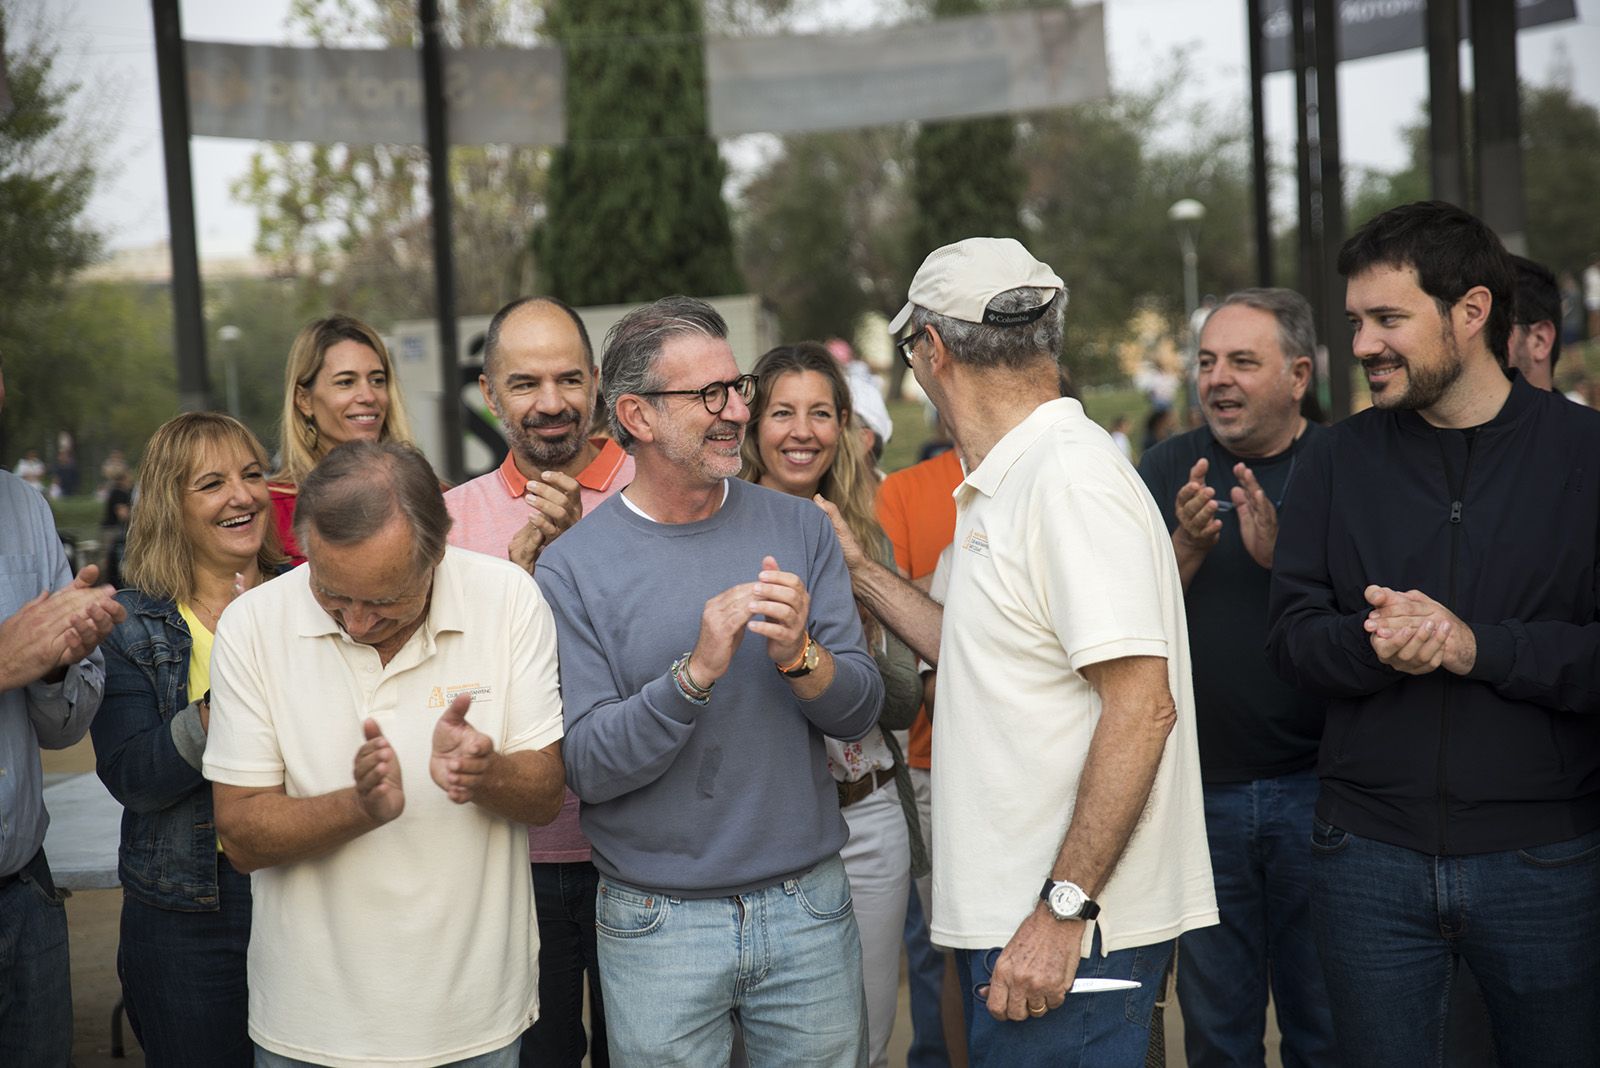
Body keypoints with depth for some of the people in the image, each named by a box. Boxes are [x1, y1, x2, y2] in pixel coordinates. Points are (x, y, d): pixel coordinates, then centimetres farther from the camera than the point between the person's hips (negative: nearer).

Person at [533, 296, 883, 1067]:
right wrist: (695, 674, -27)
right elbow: (586, 765, -14)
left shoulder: (798, 528, 1)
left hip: (809, 908, 3)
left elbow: (859, 712, -2)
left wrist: (800, 657, -22)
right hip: (658, 925, -2)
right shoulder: (573, 568, -9)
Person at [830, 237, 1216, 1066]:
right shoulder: (1009, 483, 15)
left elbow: (1142, 705, -22)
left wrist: (1063, 907, -23)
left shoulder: (1072, 479, -17)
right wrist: (858, 572, 25)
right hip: (1013, 913, 10)